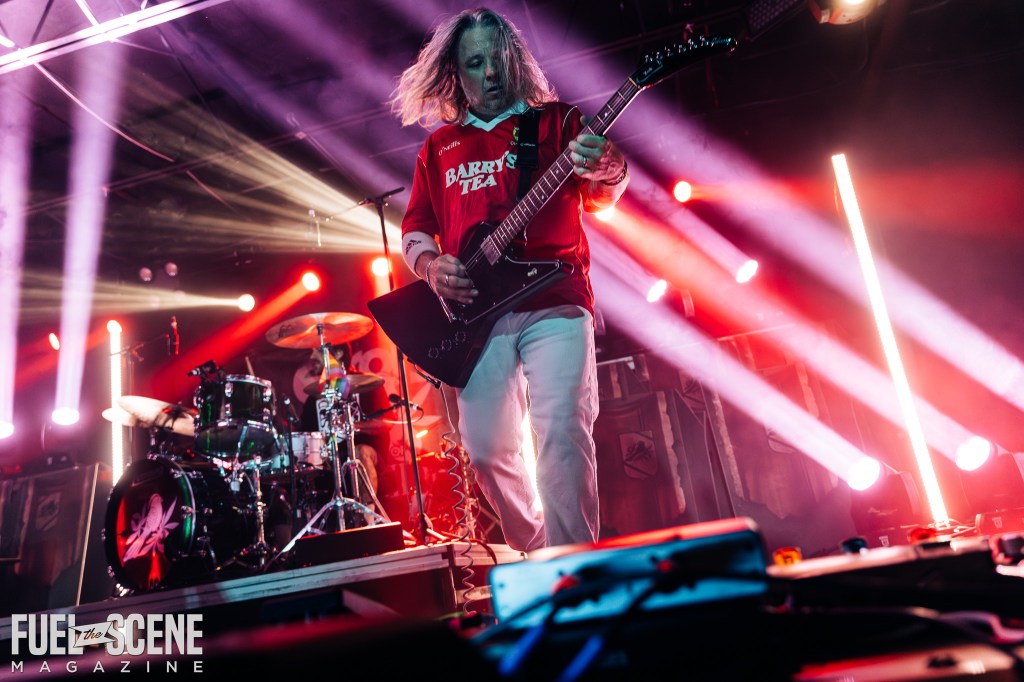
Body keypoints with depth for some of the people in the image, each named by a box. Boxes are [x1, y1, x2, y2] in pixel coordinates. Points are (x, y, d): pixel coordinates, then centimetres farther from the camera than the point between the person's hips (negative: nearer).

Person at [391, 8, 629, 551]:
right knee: (487, 448, 0)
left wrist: (605, 169, -23)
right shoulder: (438, 148, 21)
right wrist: (430, 266, -3)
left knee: (563, 430, -18)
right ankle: (534, 554, 23)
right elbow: (415, 226, 20)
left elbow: (602, 198, 1)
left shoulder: (555, 121, 13)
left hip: (554, 300, -2)